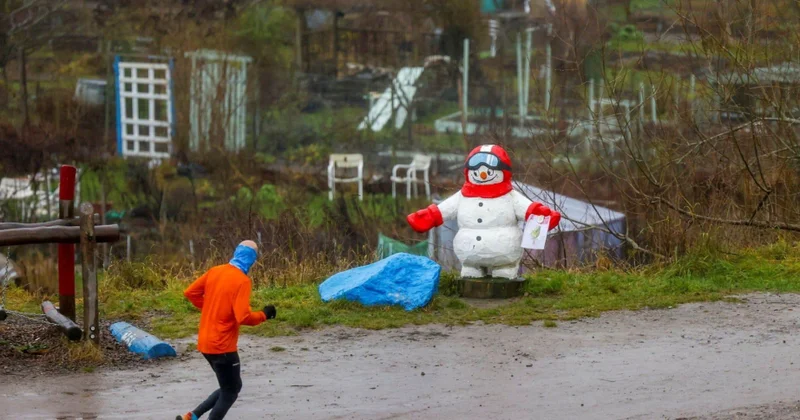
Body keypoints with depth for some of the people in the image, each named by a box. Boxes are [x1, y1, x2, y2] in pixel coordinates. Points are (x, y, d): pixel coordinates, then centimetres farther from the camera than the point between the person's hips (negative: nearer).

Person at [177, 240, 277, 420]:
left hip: (206, 342, 8)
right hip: (222, 345, -8)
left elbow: (190, 292, 12)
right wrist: (263, 315, -6)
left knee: (229, 387, 20)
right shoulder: (242, 281, -17)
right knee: (231, 391, 4)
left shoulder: (215, 271, 5)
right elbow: (243, 317, -23)